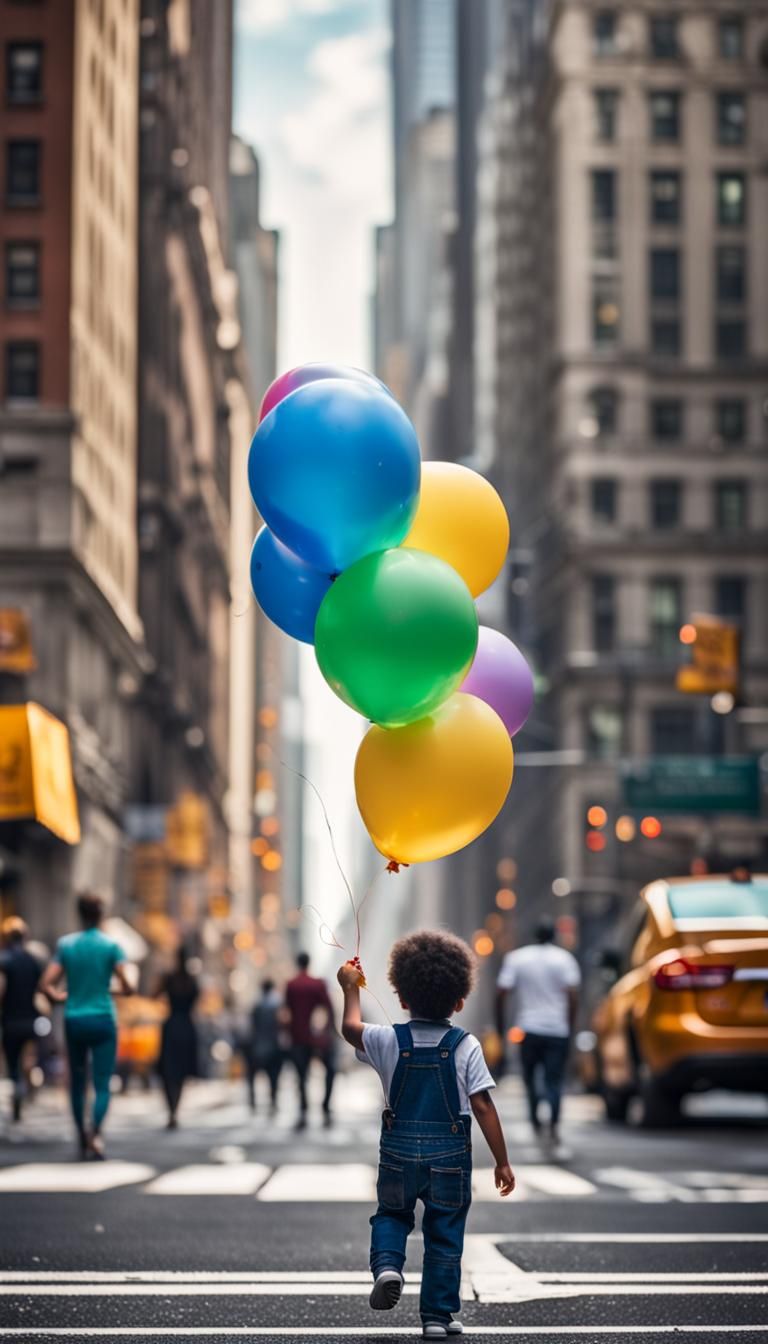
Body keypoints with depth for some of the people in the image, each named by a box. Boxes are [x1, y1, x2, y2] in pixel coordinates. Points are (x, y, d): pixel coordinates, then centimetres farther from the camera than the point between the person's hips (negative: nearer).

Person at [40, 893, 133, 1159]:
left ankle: (83, 1140, 20)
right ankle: (95, 1129, -26)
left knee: (77, 1082, 15)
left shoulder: (65, 945, 1)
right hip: (103, 1019, -2)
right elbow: (126, 985, -12)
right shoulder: (111, 945, -6)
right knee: (102, 1084, -2)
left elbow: (46, 985, -4)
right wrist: (128, 989, 10)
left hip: (74, 1020, 2)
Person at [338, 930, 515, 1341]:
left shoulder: (389, 1041, -6)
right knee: (444, 1233, 11)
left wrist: (351, 988, 31)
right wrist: (502, 1161, -5)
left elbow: (350, 1028, 15)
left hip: (399, 1151, 1)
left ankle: (387, 1265, -4)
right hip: (450, 1153, -1)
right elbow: (482, 1106, -10)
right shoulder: (465, 1046, -9)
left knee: (391, 1213, 24)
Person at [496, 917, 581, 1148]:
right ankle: (553, 1124, -19)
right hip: (558, 1030, -1)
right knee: (554, 1080, -1)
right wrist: (570, 1026, 0)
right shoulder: (565, 959, 1)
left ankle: (536, 1122, 14)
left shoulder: (516, 958, 3)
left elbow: (501, 993, -3)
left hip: (528, 1028, 1)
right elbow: (573, 995, -9)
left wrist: (501, 1028, 5)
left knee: (530, 1077, 17)